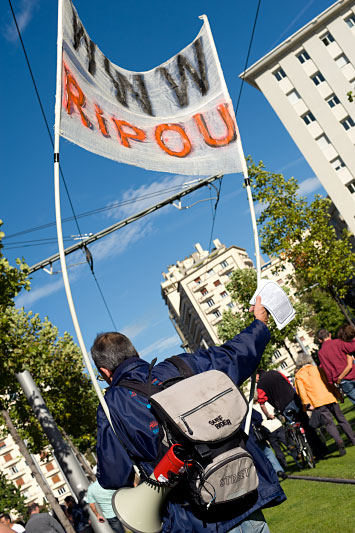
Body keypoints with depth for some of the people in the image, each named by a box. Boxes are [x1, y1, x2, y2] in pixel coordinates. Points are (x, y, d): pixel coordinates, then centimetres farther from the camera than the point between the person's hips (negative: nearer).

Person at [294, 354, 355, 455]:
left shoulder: (298, 376, 6)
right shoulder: (317, 369, 11)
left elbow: (301, 391, -4)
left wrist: (307, 404, -7)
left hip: (317, 402, -2)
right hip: (329, 398, 2)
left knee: (329, 423, -2)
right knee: (341, 419, 14)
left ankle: (339, 441, -22)